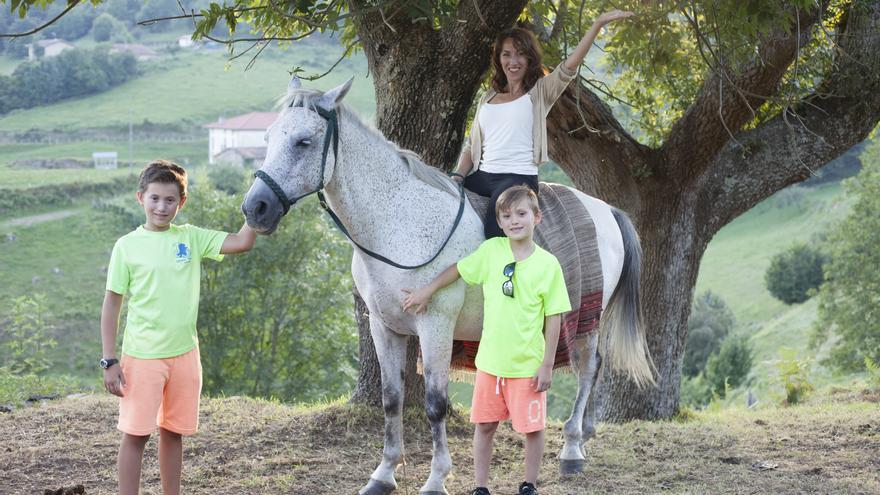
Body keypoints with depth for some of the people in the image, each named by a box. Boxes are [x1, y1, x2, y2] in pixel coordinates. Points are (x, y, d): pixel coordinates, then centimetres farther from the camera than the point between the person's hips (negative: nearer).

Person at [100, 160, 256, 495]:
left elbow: (242, 242, -6)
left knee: (173, 433, 12)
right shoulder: (127, 246, -4)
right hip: (142, 356, -3)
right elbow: (111, 305, -2)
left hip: (184, 354, 3)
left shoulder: (192, 238, 4)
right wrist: (109, 361, -6)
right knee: (135, 434, -1)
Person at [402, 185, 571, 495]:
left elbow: (554, 318, -7)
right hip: (490, 361, 2)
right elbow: (459, 269, 14)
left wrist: (547, 365, -8)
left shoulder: (548, 264, -10)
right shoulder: (491, 250, -4)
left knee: (533, 428, 6)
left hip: (528, 365, -2)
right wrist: (427, 292, 19)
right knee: (484, 425, 9)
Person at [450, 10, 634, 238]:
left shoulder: (539, 93, 6)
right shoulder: (487, 99, 21)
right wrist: (457, 175, 4)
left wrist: (598, 24, -19)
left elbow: (569, 67, -8)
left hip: (519, 177, -6)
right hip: (482, 176, 6)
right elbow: (472, 145, 22)